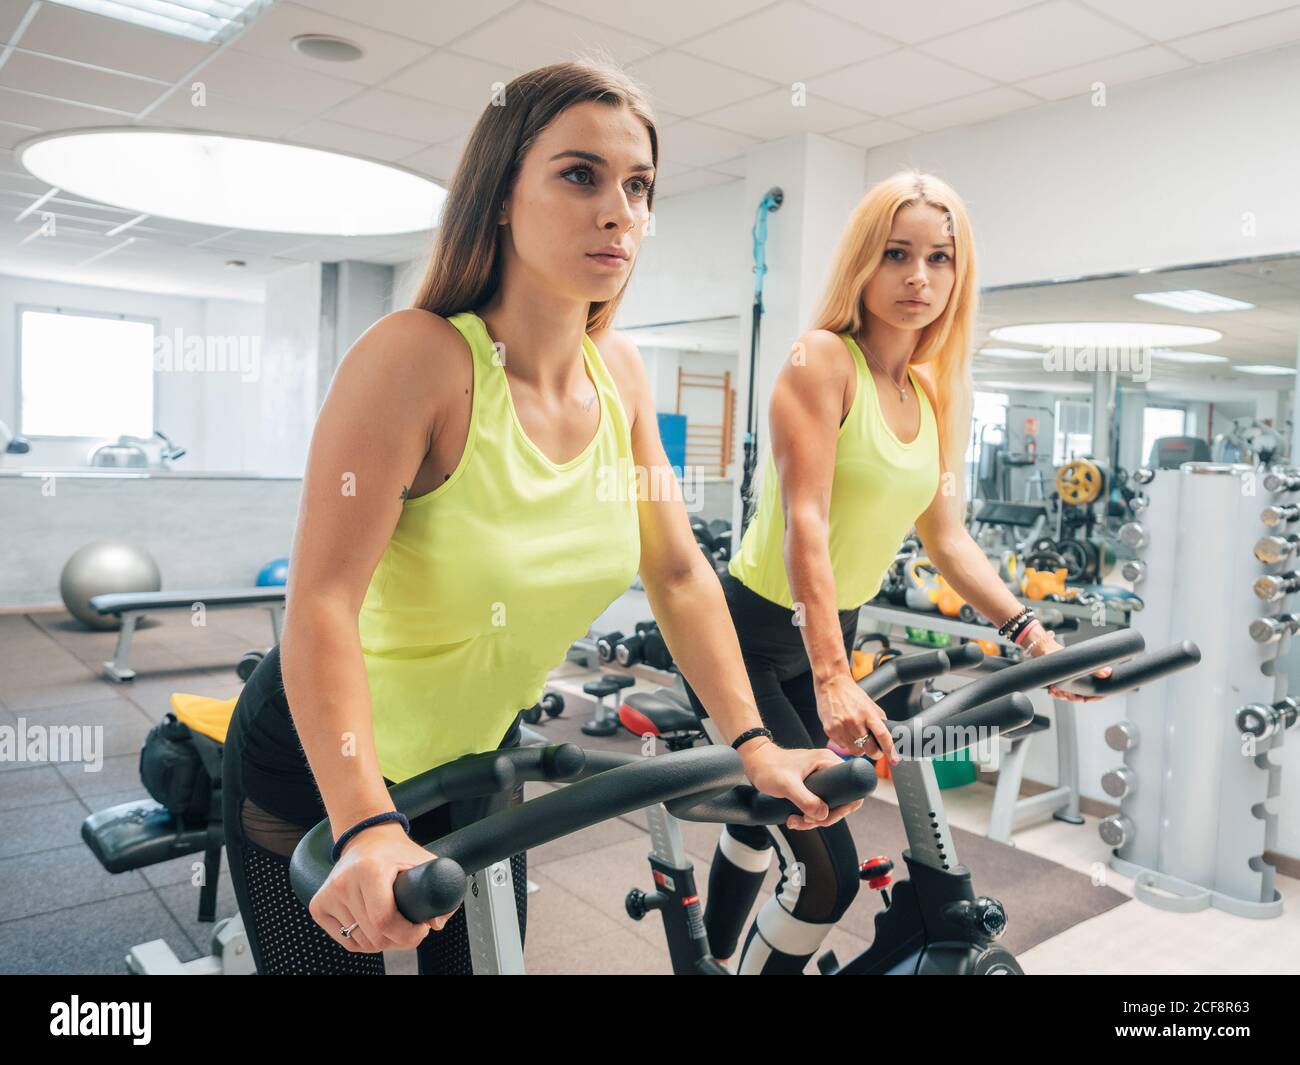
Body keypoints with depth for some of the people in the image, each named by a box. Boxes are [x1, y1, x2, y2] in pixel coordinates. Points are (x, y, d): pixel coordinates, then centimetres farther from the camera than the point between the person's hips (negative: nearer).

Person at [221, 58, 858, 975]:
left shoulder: (620, 374, -8)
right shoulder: (417, 358, -26)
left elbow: (680, 575, -4)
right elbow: (323, 604, -32)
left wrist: (752, 742, -10)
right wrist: (367, 830, -42)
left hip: (478, 759, 6)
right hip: (320, 770, -5)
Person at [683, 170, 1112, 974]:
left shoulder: (937, 393, 7)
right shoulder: (822, 359, -16)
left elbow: (946, 534, 6)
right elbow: (805, 526, -25)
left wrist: (1031, 634, -4)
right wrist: (833, 682, -33)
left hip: (833, 632, 8)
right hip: (753, 635, -7)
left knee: (761, 823, 22)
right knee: (829, 872, -10)